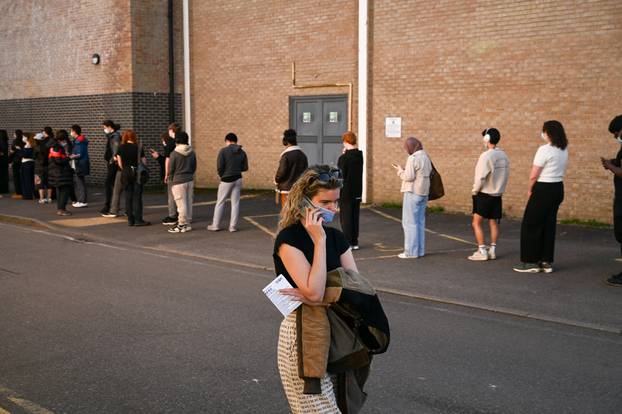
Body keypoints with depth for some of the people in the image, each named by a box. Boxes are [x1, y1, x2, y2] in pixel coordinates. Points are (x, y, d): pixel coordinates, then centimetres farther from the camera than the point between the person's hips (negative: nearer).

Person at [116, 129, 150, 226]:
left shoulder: (121, 148, 1)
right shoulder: (138, 148, -6)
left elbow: (120, 163, 2)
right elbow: (144, 161, -7)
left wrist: (125, 170, 15)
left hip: (125, 174, 3)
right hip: (137, 173, -3)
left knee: (128, 197, 8)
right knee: (137, 197, 0)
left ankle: (130, 220, 10)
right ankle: (138, 220, -1)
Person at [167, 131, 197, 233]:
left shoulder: (174, 153, -14)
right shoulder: (192, 153, 4)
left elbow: (170, 169, -7)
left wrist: (170, 179, 8)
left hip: (178, 182, -6)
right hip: (190, 180, 6)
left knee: (181, 204, -2)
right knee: (189, 202, 12)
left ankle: (181, 225, 2)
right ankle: (188, 223, 18)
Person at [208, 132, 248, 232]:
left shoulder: (223, 151, -11)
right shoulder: (242, 152, 3)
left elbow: (219, 167, -15)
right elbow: (245, 167, 5)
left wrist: (222, 175, 3)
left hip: (226, 180, -4)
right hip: (238, 179, 4)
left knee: (220, 202, 8)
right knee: (235, 203, 7)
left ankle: (215, 225, 13)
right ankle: (233, 226, 7)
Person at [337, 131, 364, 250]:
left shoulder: (344, 158, -17)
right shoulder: (360, 156, 2)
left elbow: (340, 176, -17)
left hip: (346, 192, -6)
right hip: (357, 191, 6)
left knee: (345, 218, 2)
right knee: (355, 217, 13)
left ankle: (347, 243, 3)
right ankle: (354, 242, 17)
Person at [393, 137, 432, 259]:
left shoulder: (413, 158, -15)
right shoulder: (426, 157, 12)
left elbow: (409, 177, -19)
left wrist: (400, 171, -1)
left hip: (413, 192, -9)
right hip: (424, 192, 9)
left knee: (410, 222, -4)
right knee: (420, 222, 13)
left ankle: (411, 251, -4)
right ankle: (420, 250, 16)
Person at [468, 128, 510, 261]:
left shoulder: (486, 156, -18)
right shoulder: (503, 156, 4)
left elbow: (481, 177, -20)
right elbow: (505, 175, 5)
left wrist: (474, 190, -6)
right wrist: (499, 188, 13)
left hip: (484, 194, -7)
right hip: (497, 195, 7)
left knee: (477, 223, 1)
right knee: (493, 223, 12)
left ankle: (482, 251, -2)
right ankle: (492, 250, 14)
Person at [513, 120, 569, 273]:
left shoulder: (544, 150, -17)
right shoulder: (564, 150, 7)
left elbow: (533, 175, -16)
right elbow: (559, 171, 8)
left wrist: (530, 190, 1)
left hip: (544, 190, -8)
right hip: (558, 189, 8)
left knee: (530, 225, 3)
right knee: (549, 225, 13)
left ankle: (531, 262, 7)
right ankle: (546, 262, 17)